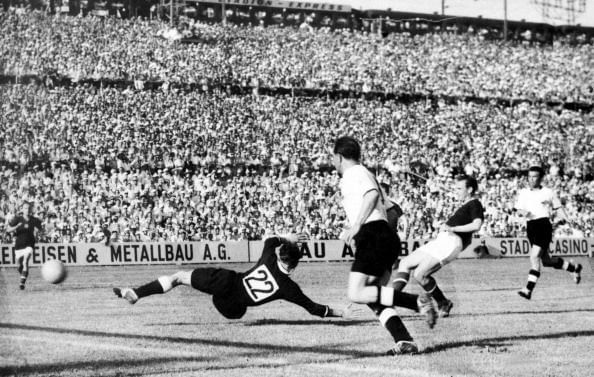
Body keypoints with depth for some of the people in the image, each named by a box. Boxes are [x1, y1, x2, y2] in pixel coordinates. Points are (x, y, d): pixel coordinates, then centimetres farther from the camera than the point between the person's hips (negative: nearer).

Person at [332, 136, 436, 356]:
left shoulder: (354, 173, -1)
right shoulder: (362, 173, 29)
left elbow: (372, 195, -20)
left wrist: (356, 226, -24)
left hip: (373, 237, -10)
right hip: (387, 237, 10)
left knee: (357, 294, -15)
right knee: (374, 299, 7)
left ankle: (417, 301, -24)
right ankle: (405, 341, -7)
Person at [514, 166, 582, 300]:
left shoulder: (548, 193, 2)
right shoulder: (523, 193, 10)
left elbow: (558, 207, 11)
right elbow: (518, 208, 9)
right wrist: (523, 212, -14)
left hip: (544, 225, -5)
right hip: (530, 227, 5)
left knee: (534, 256, -20)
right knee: (547, 261, 13)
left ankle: (528, 289, -22)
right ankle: (574, 268, 38)